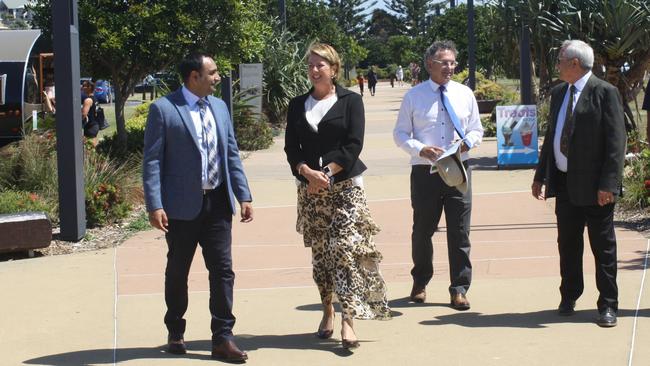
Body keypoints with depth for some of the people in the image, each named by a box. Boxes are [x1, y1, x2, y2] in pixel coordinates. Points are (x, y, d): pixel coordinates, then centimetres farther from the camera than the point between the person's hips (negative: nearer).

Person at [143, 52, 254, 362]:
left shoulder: (219, 107, 10)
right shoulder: (163, 109, -7)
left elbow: (232, 153, 13)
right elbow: (152, 161, -9)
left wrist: (244, 196, 7)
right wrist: (154, 206, -16)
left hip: (218, 202, 4)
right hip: (182, 205, -4)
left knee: (223, 270, 1)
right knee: (177, 272, 10)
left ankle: (222, 338, 8)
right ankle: (175, 333, 27)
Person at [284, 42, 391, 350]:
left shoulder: (351, 101, 3)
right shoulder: (297, 105, 12)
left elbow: (354, 145, -6)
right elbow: (291, 148, 5)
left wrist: (327, 173, -14)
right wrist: (308, 172, -13)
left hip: (345, 185, -3)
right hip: (309, 188, 4)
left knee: (345, 248, -13)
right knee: (319, 252, 7)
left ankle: (348, 320, -16)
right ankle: (327, 312, 19)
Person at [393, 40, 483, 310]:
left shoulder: (465, 94, 7)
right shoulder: (414, 96, 0)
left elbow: (477, 130, 14)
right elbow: (400, 134, 3)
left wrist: (467, 142, -8)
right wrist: (421, 149, -14)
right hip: (425, 172, -1)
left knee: (459, 232, 2)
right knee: (423, 230, 10)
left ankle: (459, 289, 12)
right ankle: (420, 283, 30)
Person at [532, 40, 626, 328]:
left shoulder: (605, 93, -10)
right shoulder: (558, 93, 12)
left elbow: (616, 142, -14)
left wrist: (608, 184, -19)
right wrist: (540, 175, 12)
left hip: (594, 186, -6)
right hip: (564, 183, 6)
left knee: (603, 246, 3)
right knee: (567, 244, 13)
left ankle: (608, 305, 11)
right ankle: (569, 297, 27)